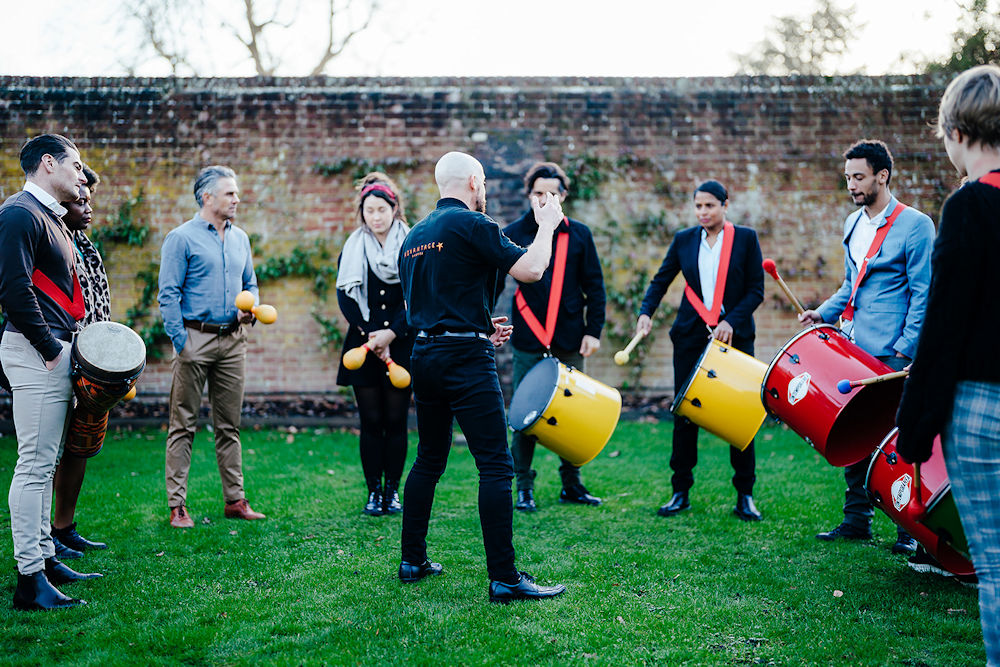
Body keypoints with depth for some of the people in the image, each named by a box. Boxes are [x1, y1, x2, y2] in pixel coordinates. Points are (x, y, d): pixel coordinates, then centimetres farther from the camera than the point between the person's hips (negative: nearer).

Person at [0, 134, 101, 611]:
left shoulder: (49, 217, 20)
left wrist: (65, 348, 14)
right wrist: (50, 351, -17)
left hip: (55, 351, 10)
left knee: (45, 463, 14)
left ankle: (45, 559, 23)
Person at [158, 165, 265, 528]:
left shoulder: (240, 238, 13)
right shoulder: (182, 238, -5)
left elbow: (250, 284, 22)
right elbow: (168, 294, -8)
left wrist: (250, 309, 0)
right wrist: (180, 342, -14)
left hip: (232, 340, 6)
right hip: (196, 337, -6)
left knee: (229, 424, 10)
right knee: (183, 424, -1)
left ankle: (235, 499, 17)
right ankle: (177, 505, 4)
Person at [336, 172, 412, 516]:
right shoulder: (352, 250, 8)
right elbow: (345, 298, 1)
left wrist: (390, 334, -13)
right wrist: (371, 335, -10)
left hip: (401, 344, -1)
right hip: (364, 345, 1)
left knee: (396, 421, 2)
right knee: (371, 422, 2)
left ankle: (393, 490, 11)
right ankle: (374, 491, 9)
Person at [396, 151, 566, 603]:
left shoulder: (414, 235, 17)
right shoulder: (471, 224, -8)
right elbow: (530, 269, -14)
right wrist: (547, 224, 3)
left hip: (424, 356, 8)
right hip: (465, 361, -8)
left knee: (428, 461, 18)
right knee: (496, 466, -6)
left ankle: (412, 560, 24)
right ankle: (504, 578, -6)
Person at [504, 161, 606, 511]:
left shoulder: (579, 235, 6)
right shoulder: (513, 234, 2)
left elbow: (594, 286, 7)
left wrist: (593, 331, 0)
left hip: (569, 341, 2)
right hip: (528, 342, -1)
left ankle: (571, 484, 21)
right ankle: (524, 487, 12)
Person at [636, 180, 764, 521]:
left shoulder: (746, 238, 1)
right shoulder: (684, 240, 8)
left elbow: (756, 290, -2)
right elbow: (660, 281, 9)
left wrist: (731, 321, -15)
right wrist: (646, 312, -9)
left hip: (735, 336, -2)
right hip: (691, 336, 2)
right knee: (685, 413, 3)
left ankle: (745, 496, 10)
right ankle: (681, 492, 14)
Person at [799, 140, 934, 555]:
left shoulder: (914, 226, -7)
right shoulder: (852, 224, 14)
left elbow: (923, 294, -10)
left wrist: (906, 349, -16)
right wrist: (824, 312, 8)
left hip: (895, 356, -7)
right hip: (855, 349, 7)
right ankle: (857, 520, 18)